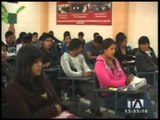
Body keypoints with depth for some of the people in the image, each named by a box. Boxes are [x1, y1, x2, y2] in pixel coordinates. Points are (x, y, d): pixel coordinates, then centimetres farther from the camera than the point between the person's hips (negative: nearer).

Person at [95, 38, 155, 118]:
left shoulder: (115, 60, 14)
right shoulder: (99, 64, -11)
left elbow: (123, 76, 14)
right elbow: (108, 83, -18)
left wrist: (128, 80, -9)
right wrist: (126, 82, -17)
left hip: (121, 91, 7)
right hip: (110, 95, -7)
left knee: (144, 95, -16)